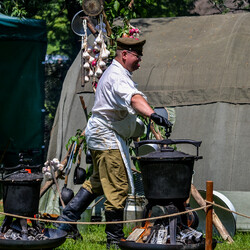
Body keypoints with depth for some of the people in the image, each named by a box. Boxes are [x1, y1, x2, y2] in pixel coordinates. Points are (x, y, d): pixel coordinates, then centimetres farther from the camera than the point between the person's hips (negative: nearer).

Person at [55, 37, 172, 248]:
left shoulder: (114, 72, 16)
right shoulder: (119, 77, -20)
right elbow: (134, 98, -41)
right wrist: (153, 114, -56)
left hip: (100, 135, 11)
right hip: (108, 138, -11)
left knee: (99, 182, 24)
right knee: (118, 188, -9)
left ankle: (67, 219, 26)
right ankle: (115, 239, -6)